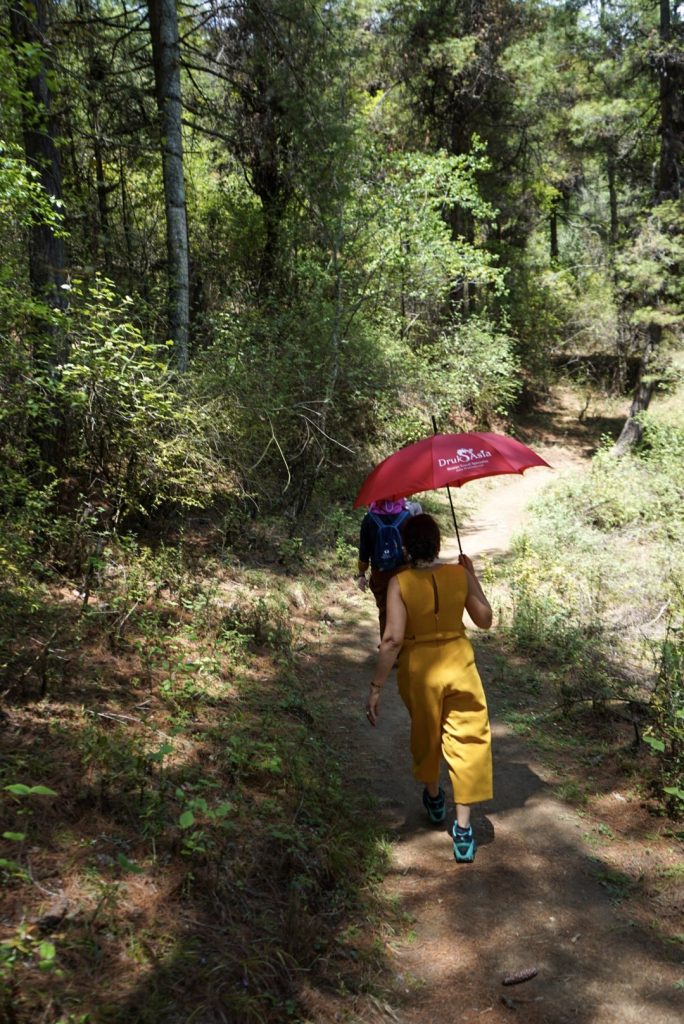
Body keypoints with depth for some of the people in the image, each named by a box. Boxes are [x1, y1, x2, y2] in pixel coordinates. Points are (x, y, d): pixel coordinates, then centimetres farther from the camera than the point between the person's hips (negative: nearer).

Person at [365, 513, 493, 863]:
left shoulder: (399, 583, -16)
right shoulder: (459, 575, -9)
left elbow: (393, 639, -22)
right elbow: (485, 620, 3)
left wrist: (376, 686, -17)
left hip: (419, 668, 0)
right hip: (458, 662, 1)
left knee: (426, 735, 24)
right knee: (466, 740, 10)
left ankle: (434, 797, 48)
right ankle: (463, 828, 10)